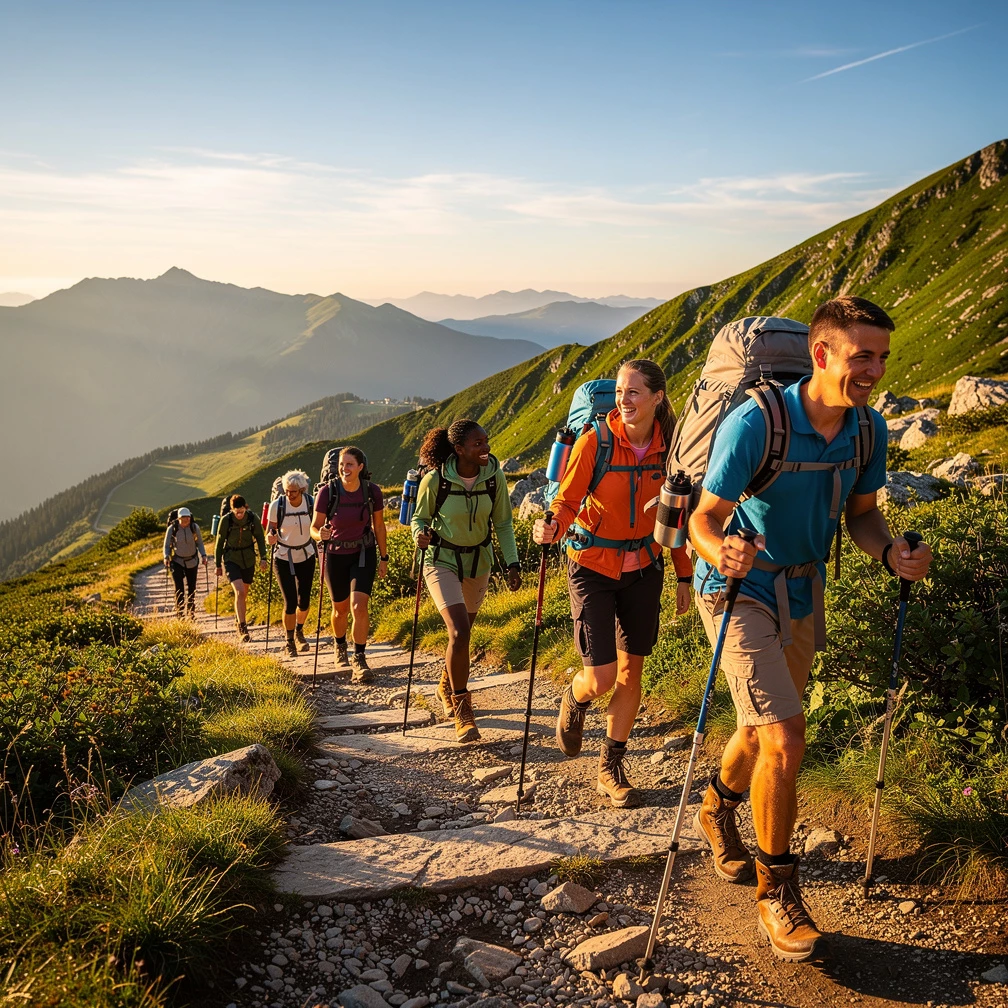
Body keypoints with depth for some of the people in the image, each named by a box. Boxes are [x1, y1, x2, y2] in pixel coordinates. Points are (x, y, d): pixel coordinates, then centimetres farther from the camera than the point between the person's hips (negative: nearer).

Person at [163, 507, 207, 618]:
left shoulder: (195, 527, -11)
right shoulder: (172, 529, -14)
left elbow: (199, 543, 1)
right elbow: (167, 545, -5)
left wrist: (203, 555, -14)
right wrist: (166, 557, -20)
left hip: (192, 561, 2)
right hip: (177, 561, -2)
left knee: (191, 588, 9)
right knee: (179, 588, -13)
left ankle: (191, 612, 25)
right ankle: (179, 613, -6)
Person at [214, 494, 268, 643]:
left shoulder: (252, 518, -8)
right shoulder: (226, 520, -11)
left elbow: (259, 538, 3)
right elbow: (220, 542, -1)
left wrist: (263, 558, -6)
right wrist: (218, 564, 4)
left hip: (248, 560, 3)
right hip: (231, 559, -3)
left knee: (243, 593, 13)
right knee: (240, 592, -19)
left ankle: (238, 619, 37)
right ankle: (242, 628, -19)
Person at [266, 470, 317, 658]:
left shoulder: (311, 503, -13)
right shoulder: (277, 505, -18)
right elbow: (270, 533, -9)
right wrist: (270, 539, -31)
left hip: (306, 556, 2)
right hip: (283, 558, -2)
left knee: (304, 602, 6)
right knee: (290, 602, -8)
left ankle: (299, 632, 37)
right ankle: (289, 642, 12)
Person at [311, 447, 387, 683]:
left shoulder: (372, 491, -14)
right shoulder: (327, 491, -18)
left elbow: (379, 526, 0)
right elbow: (314, 527, -10)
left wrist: (384, 558, 6)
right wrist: (320, 534, -34)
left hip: (363, 553, 0)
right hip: (335, 555, 0)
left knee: (359, 605, -17)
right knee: (341, 608, 15)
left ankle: (359, 659, -5)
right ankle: (339, 647, 44)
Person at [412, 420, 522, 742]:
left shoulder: (494, 476, -12)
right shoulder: (435, 480, -20)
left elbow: (503, 523, -1)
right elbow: (419, 518, -4)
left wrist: (512, 564, -9)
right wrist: (420, 534, -26)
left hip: (479, 562, 4)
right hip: (442, 561, -4)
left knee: (462, 633, 17)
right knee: (459, 633, -19)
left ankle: (446, 689, 45)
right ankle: (462, 710, -4)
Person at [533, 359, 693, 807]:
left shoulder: (668, 448, -4)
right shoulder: (594, 442, -14)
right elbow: (568, 499, -10)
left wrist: (685, 576, 8)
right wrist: (552, 527, -32)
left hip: (643, 568, 3)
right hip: (593, 565, -3)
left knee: (630, 672, 8)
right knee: (600, 677, -8)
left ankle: (610, 768, 24)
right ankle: (574, 700, 30)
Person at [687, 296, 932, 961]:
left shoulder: (868, 430, -8)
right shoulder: (754, 424, -26)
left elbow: (861, 512, 6)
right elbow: (705, 517, -23)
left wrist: (891, 552, -15)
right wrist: (723, 552, -45)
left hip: (803, 591, 6)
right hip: (740, 589, -6)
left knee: (767, 727, 21)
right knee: (786, 734, -16)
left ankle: (719, 809, 51)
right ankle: (777, 891, 4)